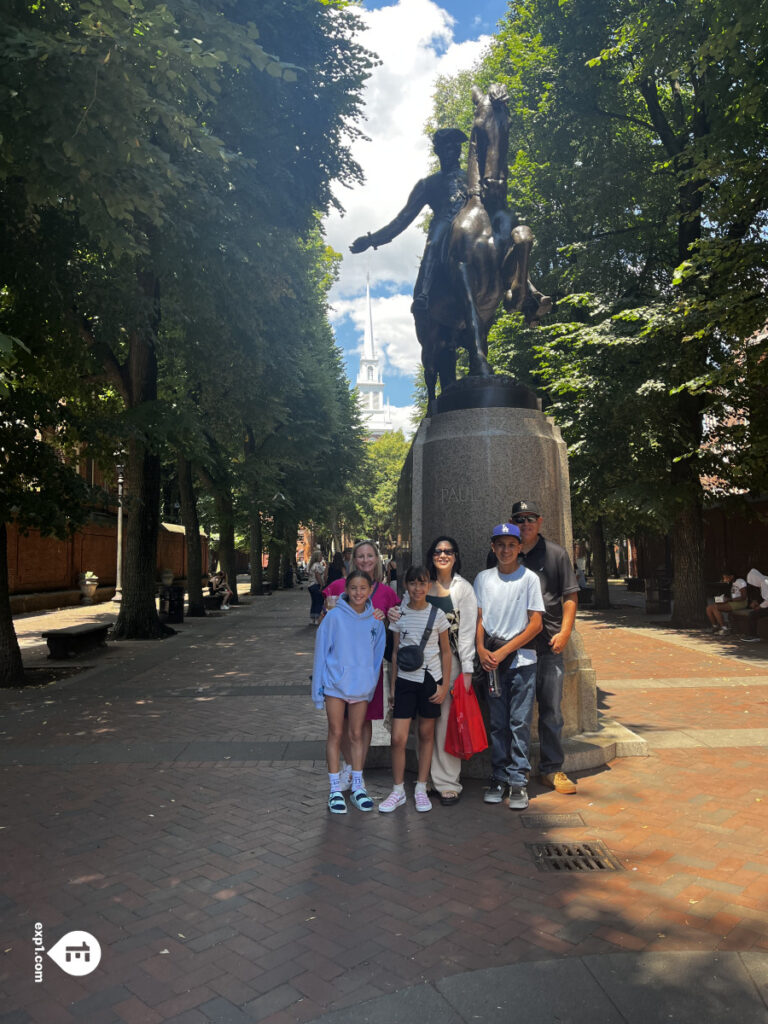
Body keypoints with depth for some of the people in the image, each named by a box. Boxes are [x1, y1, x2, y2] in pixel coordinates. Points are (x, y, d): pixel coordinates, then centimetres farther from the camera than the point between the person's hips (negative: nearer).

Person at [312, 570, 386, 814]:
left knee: (357, 735, 13)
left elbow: (377, 655, 7)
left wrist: (372, 684, 4)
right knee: (335, 734, 7)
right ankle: (335, 790, 16)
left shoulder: (375, 620, -1)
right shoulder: (335, 616, -11)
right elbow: (321, 650, -6)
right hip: (335, 684, -2)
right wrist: (318, 687, -6)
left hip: (362, 687, 3)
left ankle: (358, 787, 24)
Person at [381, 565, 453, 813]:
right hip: (405, 680, 1)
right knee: (398, 738, -5)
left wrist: (445, 685, -2)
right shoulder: (399, 615, 2)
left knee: (426, 735, 8)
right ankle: (398, 791, 12)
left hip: (431, 680, 0)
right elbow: (395, 652, 8)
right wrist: (393, 686, 8)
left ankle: (421, 788, 22)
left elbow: (446, 652, 4)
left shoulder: (437, 614, -1)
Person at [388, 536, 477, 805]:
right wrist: (393, 615, -11)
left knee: (446, 720, -2)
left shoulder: (463, 588, 1)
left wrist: (467, 669, -9)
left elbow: (467, 630, -3)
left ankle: (448, 784, 9)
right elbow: (405, 613, 14)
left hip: (449, 660, -3)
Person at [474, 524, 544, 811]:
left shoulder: (529, 578, -1)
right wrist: (482, 650, -7)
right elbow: (479, 619, 10)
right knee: (497, 722, 8)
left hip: (521, 659, -2)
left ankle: (518, 781, 7)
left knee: (520, 722, -2)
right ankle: (499, 777, 18)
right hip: (491, 661, 3)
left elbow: (536, 624, -5)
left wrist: (503, 652, -9)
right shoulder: (483, 578, 9)